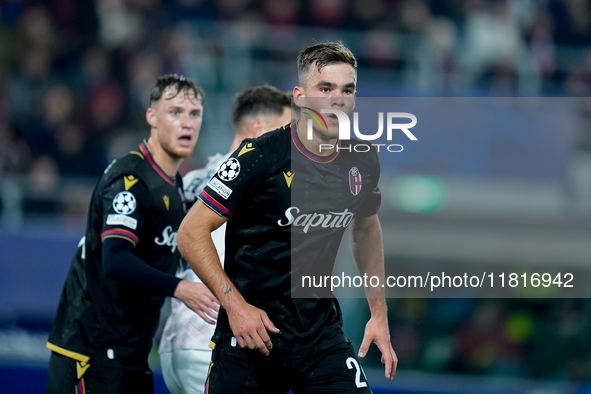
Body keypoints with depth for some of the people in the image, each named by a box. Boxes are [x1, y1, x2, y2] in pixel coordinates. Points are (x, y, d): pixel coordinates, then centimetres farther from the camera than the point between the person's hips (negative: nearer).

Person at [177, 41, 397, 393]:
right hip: (250, 336, -4)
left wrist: (379, 312, 18)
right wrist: (235, 304, -20)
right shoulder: (260, 157, -14)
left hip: (324, 336, 4)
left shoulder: (363, 163, 3)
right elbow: (192, 232, -12)